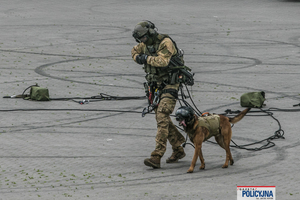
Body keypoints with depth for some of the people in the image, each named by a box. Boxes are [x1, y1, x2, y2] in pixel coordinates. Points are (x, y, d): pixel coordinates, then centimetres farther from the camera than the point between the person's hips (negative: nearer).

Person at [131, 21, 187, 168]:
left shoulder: (166, 43, -17)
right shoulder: (146, 45, 8)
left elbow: (162, 61, -32)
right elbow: (135, 51, 28)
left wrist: (147, 58, -19)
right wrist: (138, 58, 6)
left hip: (169, 85, -9)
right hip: (155, 87, 9)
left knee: (162, 119, -18)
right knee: (161, 119, 12)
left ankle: (156, 157, -25)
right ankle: (178, 150, 27)